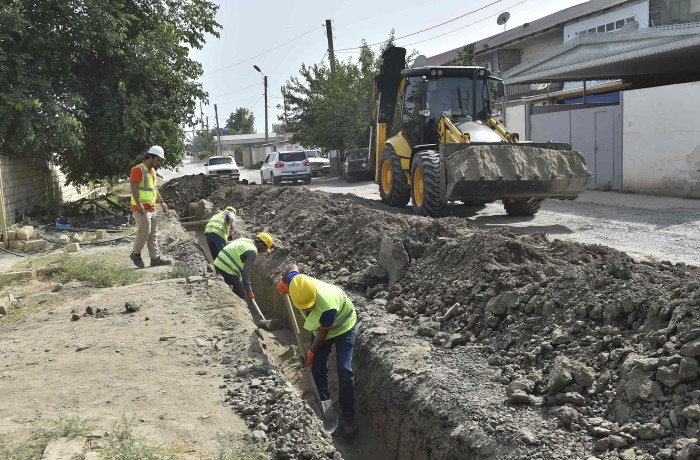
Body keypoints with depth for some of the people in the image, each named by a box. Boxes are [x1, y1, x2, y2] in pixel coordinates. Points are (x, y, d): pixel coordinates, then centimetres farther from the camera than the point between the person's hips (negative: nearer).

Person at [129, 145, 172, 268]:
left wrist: (162, 202, 18)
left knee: (153, 234, 8)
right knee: (145, 231, -12)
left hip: (151, 208, 9)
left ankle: (155, 258, 11)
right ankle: (135, 254, 7)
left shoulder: (152, 170, 16)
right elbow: (133, 188, -19)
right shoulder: (138, 169, -12)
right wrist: (139, 204, -27)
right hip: (141, 209, -9)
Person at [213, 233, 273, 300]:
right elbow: (246, 272, -17)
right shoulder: (253, 252, -12)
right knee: (241, 296, -2)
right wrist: (248, 291, -9)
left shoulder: (245, 240, 15)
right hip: (227, 270, -10)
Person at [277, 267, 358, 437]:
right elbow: (293, 267, -6)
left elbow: (323, 332, -24)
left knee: (344, 370, -14)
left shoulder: (327, 307, -44)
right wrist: (283, 282, 9)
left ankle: (348, 416, -5)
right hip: (320, 327, 6)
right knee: (318, 368, 5)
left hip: (343, 326, -6)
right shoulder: (296, 283, -31)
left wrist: (312, 351, -9)